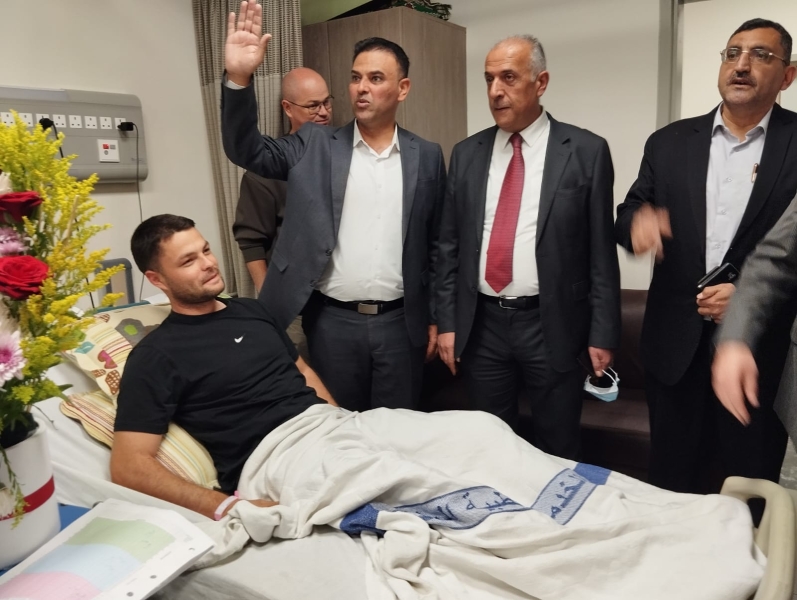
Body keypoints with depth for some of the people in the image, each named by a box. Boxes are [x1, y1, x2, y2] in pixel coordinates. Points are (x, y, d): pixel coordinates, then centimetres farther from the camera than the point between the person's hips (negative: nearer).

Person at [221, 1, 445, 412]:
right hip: (333, 321, 0)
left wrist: (434, 316, 6)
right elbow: (247, 149, -9)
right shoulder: (314, 145, 1)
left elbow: (436, 244, 6)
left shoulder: (427, 157, 3)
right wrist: (239, 78, -24)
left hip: (400, 322, 1)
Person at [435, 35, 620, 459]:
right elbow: (450, 246, 7)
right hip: (481, 324, 3)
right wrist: (446, 322, 3)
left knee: (556, 453, 14)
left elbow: (601, 251, -4)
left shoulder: (586, 151, -4)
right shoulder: (466, 154, 5)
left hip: (553, 325, -2)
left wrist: (602, 332, -5)